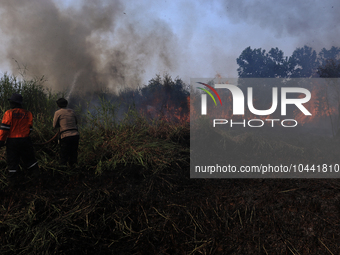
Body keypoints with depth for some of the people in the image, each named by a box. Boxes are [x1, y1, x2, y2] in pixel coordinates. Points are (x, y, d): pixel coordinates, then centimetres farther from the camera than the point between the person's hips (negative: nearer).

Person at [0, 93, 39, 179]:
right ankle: (36, 172, 12)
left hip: (12, 141, -3)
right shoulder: (28, 114, 3)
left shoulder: (9, 113, -9)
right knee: (29, 158, 12)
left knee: (12, 160, 8)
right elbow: (30, 128, 7)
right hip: (25, 140, 3)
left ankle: (13, 177, 13)